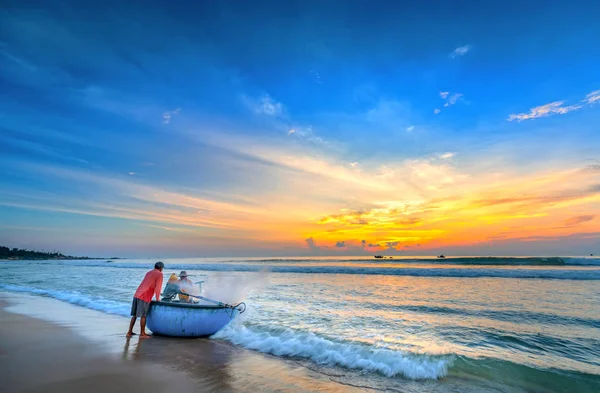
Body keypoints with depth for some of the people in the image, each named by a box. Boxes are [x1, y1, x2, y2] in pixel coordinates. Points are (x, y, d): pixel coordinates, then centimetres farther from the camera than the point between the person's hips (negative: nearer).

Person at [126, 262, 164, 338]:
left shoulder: (148, 273, 23)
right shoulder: (159, 274, -1)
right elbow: (158, 287, -7)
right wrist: (157, 298, 4)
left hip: (137, 295, 7)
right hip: (144, 297, -7)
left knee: (134, 315, 14)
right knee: (143, 316, -1)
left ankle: (129, 332, 20)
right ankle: (142, 334, 6)